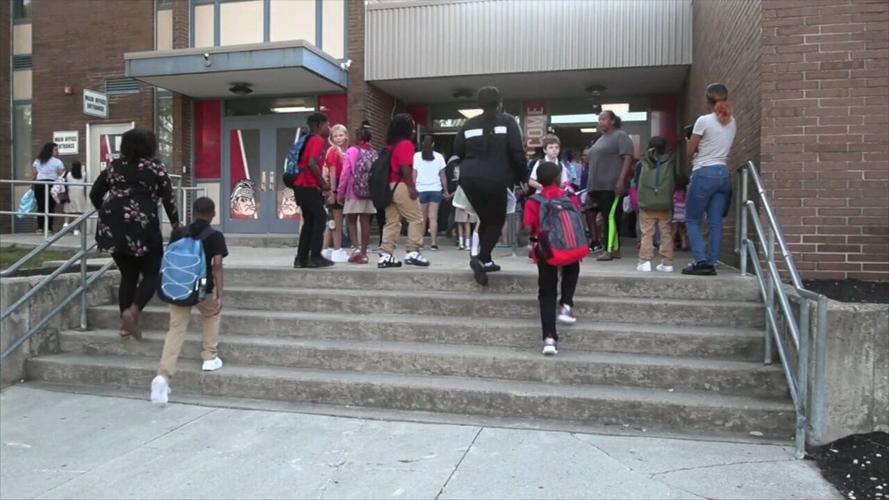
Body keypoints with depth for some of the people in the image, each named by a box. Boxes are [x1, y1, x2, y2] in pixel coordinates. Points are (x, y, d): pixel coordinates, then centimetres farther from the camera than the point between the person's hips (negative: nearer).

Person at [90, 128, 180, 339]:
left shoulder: (114, 166, 14)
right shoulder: (156, 167, 4)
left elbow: (94, 195, 16)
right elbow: (168, 200, 2)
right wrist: (176, 226, 11)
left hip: (113, 227, 5)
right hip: (142, 227, -5)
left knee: (128, 274, 15)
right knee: (153, 273, 8)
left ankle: (125, 323, 15)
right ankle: (132, 311, -13)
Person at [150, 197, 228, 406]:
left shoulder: (178, 234, 11)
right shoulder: (215, 236, -2)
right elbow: (217, 265, -10)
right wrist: (219, 295, -10)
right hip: (203, 288, -3)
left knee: (176, 330, 4)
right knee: (213, 314, 27)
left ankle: (163, 376, -11)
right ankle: (210, 357, 24)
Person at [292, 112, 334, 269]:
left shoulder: (310, 140, 18)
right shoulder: (318, 140, -10)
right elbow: (312, 164, -23)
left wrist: (320, 182, 13)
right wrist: (323, 183, -13)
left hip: (302, 186, 9)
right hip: (309, 187, -9)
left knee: (309, 221, 12)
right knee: (320, 218, -3)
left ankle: (301, 258, 12)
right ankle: (315, 257, -4)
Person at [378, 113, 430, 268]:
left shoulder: (390, 145, 18)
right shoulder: (406, 144, -7)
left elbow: (391, 166, 17)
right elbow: (405, 168, -17)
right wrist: (412, 187, -18)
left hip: (389, 186, 9)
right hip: (401, 186, -9)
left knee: (392, 222, 9)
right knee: (417, 219, -1)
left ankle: (386, 255, 5)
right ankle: (413, 252, -5)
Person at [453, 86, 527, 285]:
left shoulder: (469, 124, 14)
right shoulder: (507, 121, 2)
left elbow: (457, 150, 14)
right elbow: (517, 152, -5)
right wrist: (523, 177, 3)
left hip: (469, 178, 5)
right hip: (494, 179, -4)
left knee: (486, 219, 18)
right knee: (496, 221, 5)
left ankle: (486, 260, 18)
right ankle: (481, 258, -14)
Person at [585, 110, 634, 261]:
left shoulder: (620, 136, -1)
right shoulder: (601, 139, 24)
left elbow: (628, 158, -11)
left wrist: (621, 180, -21)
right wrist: (591, 188, 20)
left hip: (612, 186, -8)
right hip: (598, 186, 8)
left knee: (611, 216, -11)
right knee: (607, 217, 8)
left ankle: (609, 250, -13)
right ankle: (615, 249, 12)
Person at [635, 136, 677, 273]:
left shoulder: (642, 163, 3)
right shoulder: (671, 162, 5)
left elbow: (637, 184, 11)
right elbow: (675, 183, 13)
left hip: (646, 205, -1)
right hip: (666, 205, 1)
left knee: (647, 233, 1)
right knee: (666, 233, 7)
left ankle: (645, 261, -6)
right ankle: (667, 263, 7)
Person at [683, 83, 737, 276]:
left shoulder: (703, 120, -8)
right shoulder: (732, 122, 10)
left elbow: (690, 151, -1)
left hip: (705, 173, -6)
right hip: (724, 173, 6)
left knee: (692, 220, 3)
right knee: (716, 222, 5)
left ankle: (701, 261, -7)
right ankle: (711, 263, 4)